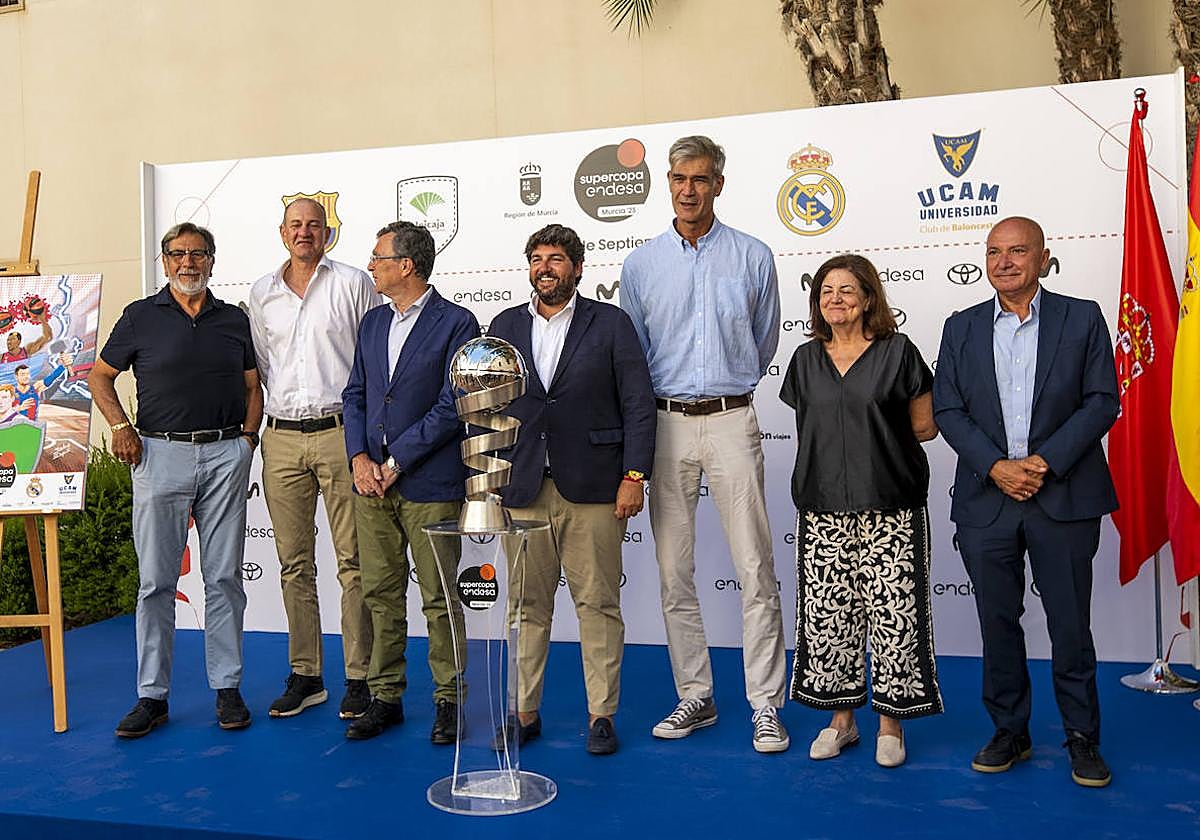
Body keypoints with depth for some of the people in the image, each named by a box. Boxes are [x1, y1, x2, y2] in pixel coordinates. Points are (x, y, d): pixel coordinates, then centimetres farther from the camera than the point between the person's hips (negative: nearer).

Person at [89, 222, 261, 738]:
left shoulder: (234, 320, 12)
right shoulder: (141, 317, 6)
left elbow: (252, 385, 17)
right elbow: (100, 376, 12)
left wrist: (249, 434, 3)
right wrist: (120, 427, -2)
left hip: (226, 454, 2)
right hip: (161, 453, -1)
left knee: (224, 577, 4)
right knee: (156, 580, 2)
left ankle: (227, 688, 14)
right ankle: (152, 695, 11)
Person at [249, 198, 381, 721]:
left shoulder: (354, 284, 3)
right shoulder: (262, 293, 14)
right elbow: (258, 366, 20)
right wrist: (254, 426, 13)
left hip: (340, 433, -4)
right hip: (282, 438, 4)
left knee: (353, 561, -2)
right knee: (294, 564, 8)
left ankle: (359, 677, 7)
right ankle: (305, 676, 18)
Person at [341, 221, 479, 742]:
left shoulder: (456, 323, -6)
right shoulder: (372, 322, 15)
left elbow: (452, 406, -12)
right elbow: (355, 394, 15)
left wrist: (396, 462, -12)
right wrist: (359, 456, -2)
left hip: (430, 483, -6)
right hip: (372, 481, 6)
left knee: (439, 597, 2)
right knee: (380, 594, 11)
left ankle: (449, 700, 16)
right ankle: (385, 696, 23)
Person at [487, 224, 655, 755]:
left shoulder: (610, 323, 3)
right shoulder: (504, 326, 13)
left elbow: (638, 403, -1)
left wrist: (633, 476, -8)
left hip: (593, 490, -2)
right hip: (522, 491, 3)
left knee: (598, 604, 3)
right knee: (526, 606, 9)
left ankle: (601, 715, 15)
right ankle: (523, 711, 21)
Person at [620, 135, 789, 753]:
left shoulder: (753, 257, 4)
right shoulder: (640, 264, 7)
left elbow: (764, 344, 15)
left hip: (731, 422, -2)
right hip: (666, 424, 2)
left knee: (756, 570, -3)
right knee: (674, 572, 6)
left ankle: (766, 705, 8)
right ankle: (695, 697, 19)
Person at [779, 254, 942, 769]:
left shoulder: (898, 352, 1)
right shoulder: (806, 359, 12)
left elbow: (924, 426, 3)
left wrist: (876, 438, 2)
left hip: (889, 510, -3)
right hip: (823, 509, 4)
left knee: (893, 611, -2)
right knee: (827, 610, 5)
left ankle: (891, 721, 14)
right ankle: (841, 718, 21)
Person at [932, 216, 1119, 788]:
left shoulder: (1082, 318, 3)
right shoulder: (961, 328, 8)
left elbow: (1102, 401, -3)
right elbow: (947, 410, 3)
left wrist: (1047, 461, -14)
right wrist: (996, 467, -11)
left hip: (1065, 499, -2)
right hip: (986, 500, 2)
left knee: (1071, 624, 5)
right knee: (998, 623, 9)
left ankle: (1082, 737, 22)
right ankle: (1009, 731, 25)